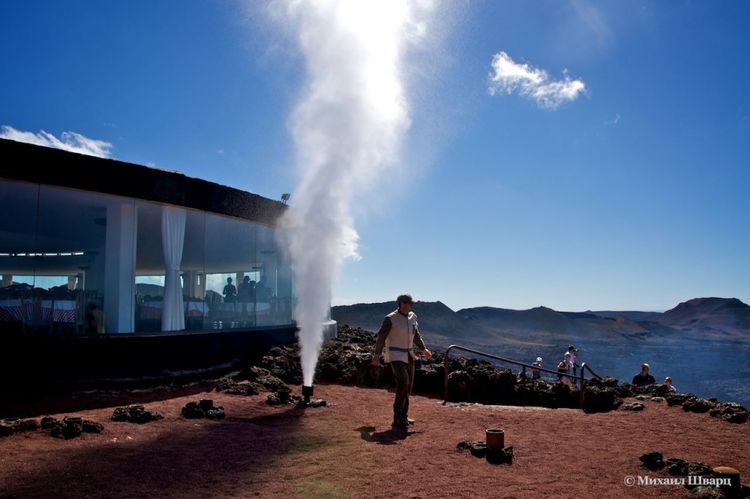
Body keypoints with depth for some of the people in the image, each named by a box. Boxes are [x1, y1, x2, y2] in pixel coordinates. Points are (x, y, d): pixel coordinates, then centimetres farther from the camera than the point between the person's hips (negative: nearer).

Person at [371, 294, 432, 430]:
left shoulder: (412, 317, 6)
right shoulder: (390, 319, -15)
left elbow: (416, 335, 20)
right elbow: (381, 337, -12)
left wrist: (423, 349, 21)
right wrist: (376, 355, -17)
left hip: (408, 355, 8)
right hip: (395, 355, -7)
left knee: (408, 385, 9)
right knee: (403, 382, -20)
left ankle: (403, 416, 22)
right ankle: (398, 419, -12)